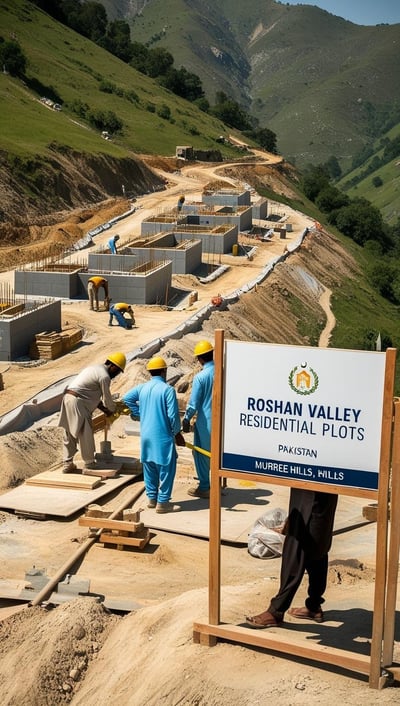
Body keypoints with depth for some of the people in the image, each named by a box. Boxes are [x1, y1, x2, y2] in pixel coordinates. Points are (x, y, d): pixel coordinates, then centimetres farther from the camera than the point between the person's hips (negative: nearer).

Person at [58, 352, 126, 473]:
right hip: (78, 403, -10)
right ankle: (89, 465, 9)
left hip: (68, 398, 10)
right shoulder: (104, 376, -11)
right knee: (86, 435, 1)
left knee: (69, 434, 14)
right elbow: (107, 399, -4)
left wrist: (105, 410, 24)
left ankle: (67, 464, 18)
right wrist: (113, 410, 16)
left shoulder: (95, 369, 21)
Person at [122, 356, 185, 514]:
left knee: (149, 467, 16)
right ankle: (162, 502, 3)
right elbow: (173, 415, -15)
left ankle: (152, 498, 25)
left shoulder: (142, 387, 4)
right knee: (166, 468, 2)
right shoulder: (167, 389, -13)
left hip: (146, 435, 7)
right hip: (163, 436, -7)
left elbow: (126, 398, 13)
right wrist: (177, 432, 0)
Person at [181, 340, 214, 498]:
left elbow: (193, 404, -13)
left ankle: (204, 488, 13)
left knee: (201, 454, 8)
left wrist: (186, 420, 1)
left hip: (206, 422, -5)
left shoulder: (200, 377, -17)